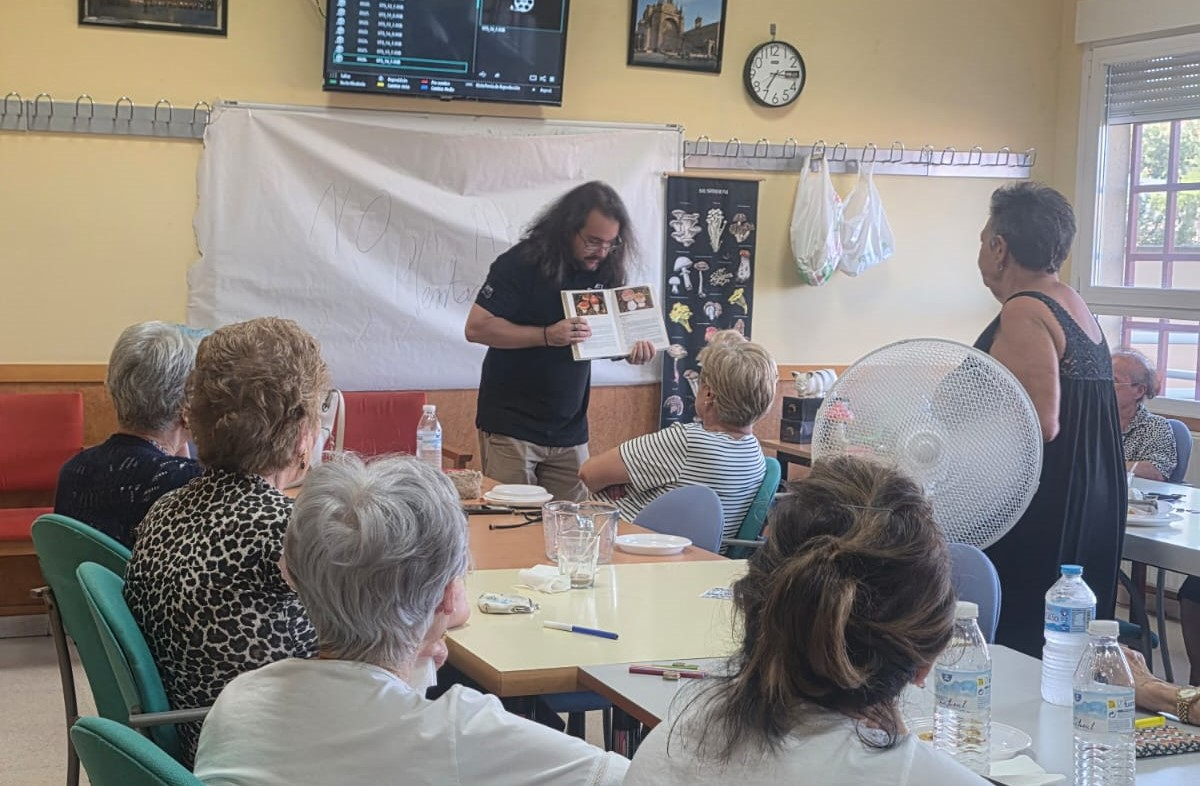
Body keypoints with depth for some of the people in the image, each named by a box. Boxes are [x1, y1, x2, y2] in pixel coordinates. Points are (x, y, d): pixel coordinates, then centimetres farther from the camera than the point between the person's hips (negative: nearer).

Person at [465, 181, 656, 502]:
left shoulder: (604, 271, 3)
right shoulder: (522, 263, -11)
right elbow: (476, 327, -15)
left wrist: (632, 348, -10)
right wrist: (547, 336, -25)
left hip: (570, 431, 4)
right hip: (511, 425, -4)